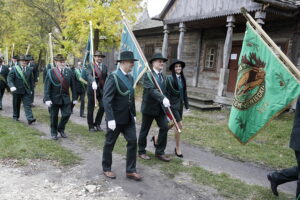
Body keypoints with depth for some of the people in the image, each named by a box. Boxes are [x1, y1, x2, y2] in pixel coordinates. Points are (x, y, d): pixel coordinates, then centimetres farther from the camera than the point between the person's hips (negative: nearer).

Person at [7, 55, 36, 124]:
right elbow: (9, 78, -9)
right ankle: (15, 116, 30)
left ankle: (30, 119, -15)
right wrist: (11, 86, -26)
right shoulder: (14, 68, -2)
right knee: (16, 105, 12)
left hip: (27, 91, 1)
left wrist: (31, 89, 11)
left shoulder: (29, 70, 7)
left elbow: (31, 80, 13)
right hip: (17, 90, -1)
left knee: (28, 105, -7)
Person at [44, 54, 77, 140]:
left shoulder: (69, 71, 1)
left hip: (65, 98, 2)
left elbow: (72, 86, 3)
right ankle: (54, 133, 27)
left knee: (67, 114, 0)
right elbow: (47, 87, -10)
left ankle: (61, 129, 26)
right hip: (54, 98, -2)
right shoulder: (51, 72, -7)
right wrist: (47, 99, -17)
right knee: (54, 116, 8)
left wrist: (74, 98, 3)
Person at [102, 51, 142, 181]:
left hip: (128, 118, 7)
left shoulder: (130, 78, 8)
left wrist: (134, 114, 15)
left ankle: (130, 171, 16)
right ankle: (106, 169, 29)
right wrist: (110, 119, -26)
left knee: (133, 142, 4)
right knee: (110, 143, 10)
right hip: (116, 118, -7)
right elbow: (106, 100, -22)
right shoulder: (113, 77, -16)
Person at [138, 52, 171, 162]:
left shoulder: (163, 76, 11)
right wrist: (163, 99, -37)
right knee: (144, 130, 7)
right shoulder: (148, 75, -12)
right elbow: (151, 90, -25)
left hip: (160, 108, 6)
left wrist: (165, 101, 13)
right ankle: (141, 151, 25)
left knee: (164, 127, -2)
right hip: (149, 107, -6)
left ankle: (159, 152, 12)